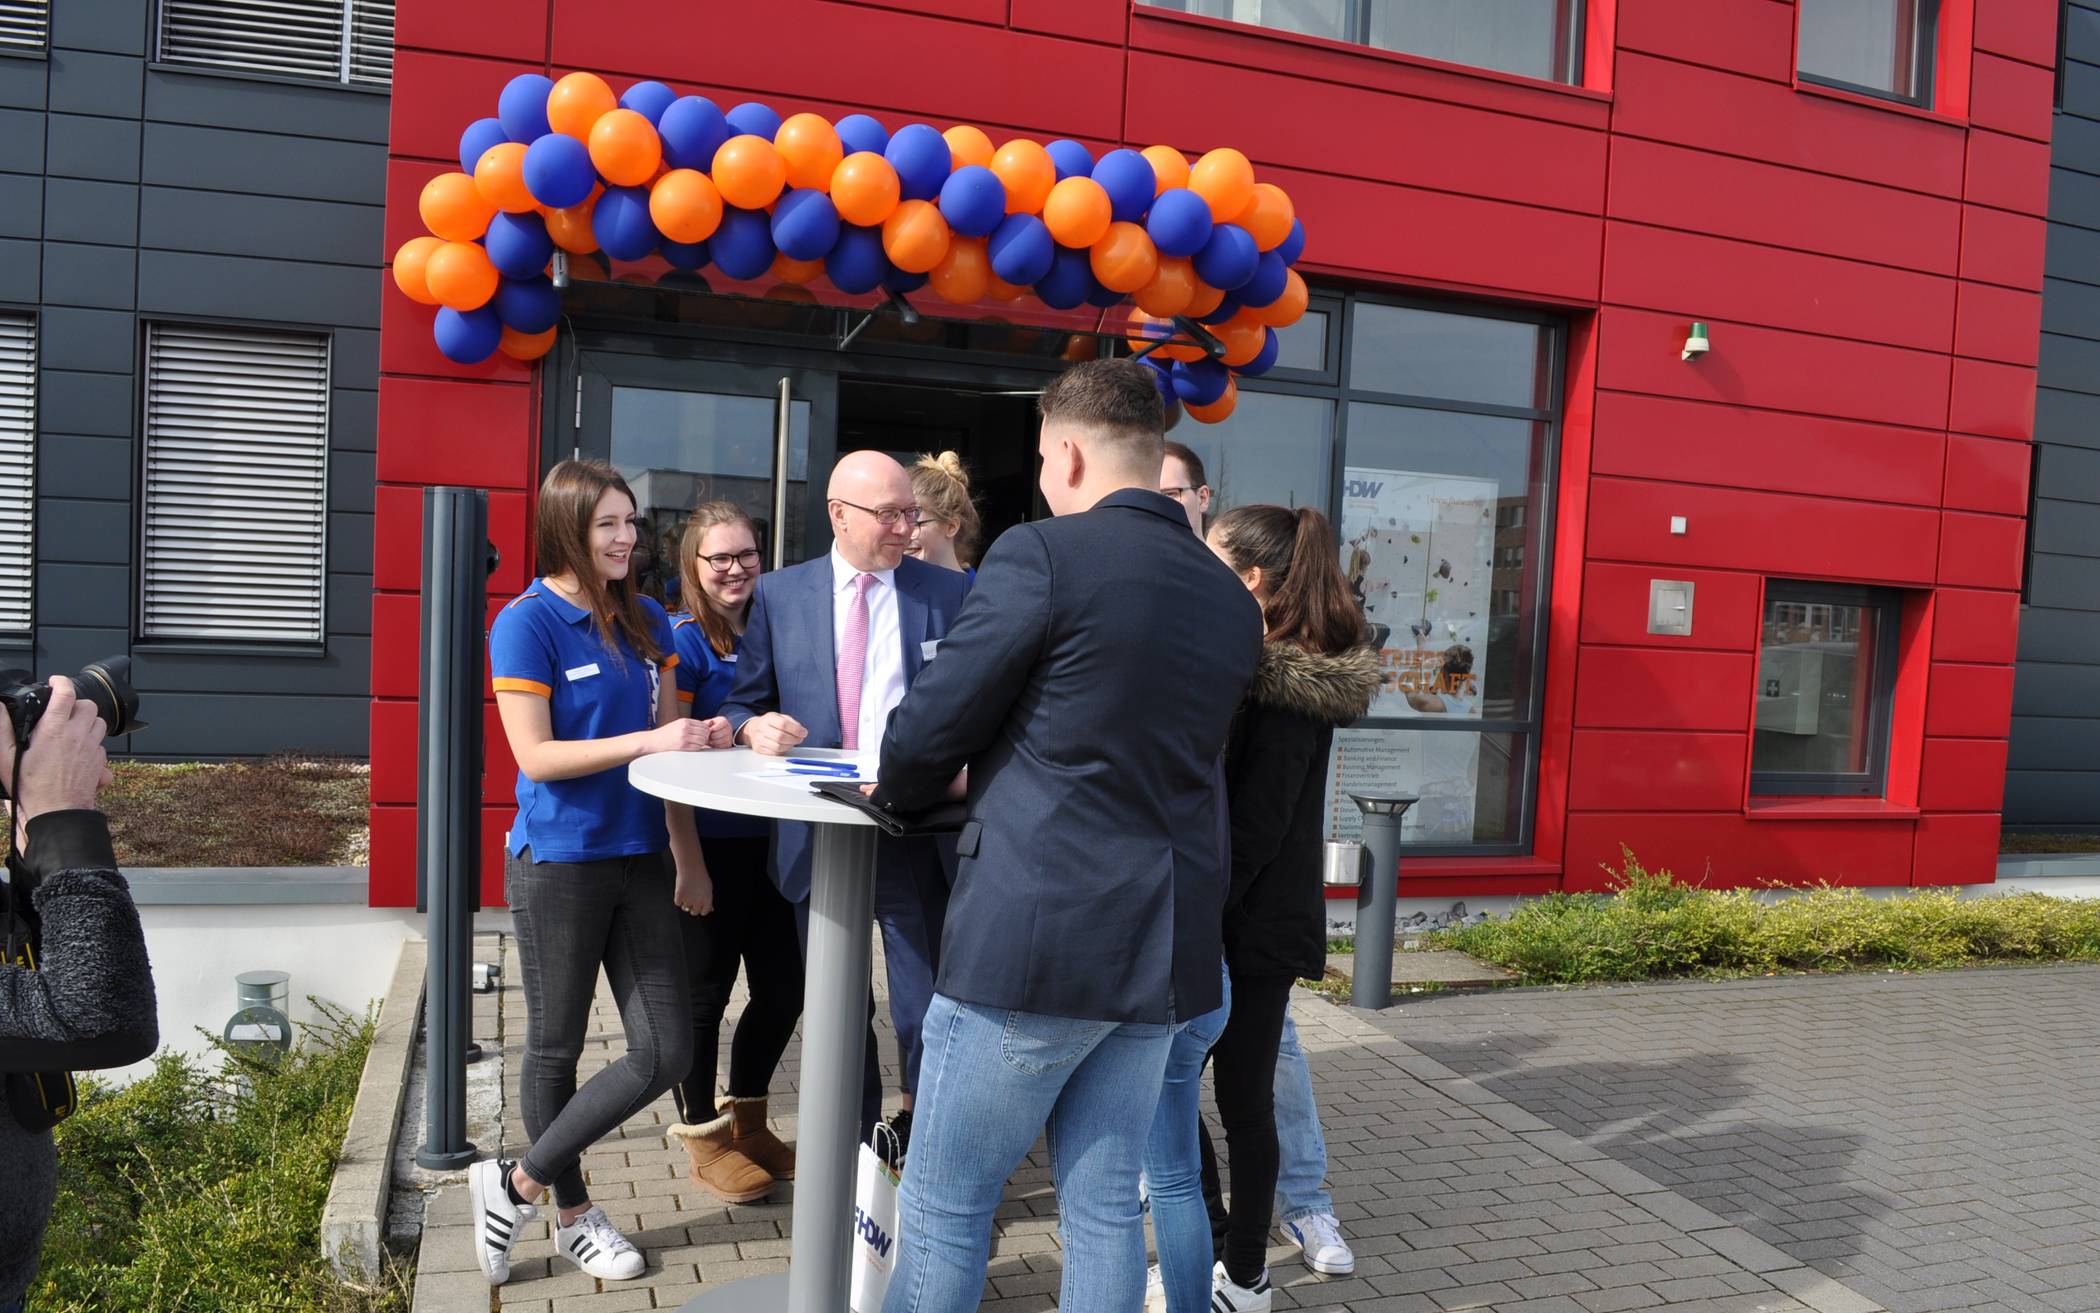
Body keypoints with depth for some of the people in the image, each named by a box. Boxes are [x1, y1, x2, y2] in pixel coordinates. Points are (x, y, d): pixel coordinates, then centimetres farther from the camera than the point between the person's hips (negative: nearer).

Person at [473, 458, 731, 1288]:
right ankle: (571, 1213, 33)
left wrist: (700, 740, -8)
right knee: (557, 1047, 11)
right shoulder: (526, 624, -10)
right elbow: (536, 757, -16)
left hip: (640, 859, 6)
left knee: (667, 1052, 5)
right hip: (558, 866, -6)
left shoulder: (646, 623, 6)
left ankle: (517, 1183, 22)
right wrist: (647, 742, -22)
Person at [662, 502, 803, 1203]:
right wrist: (688, 863, -18)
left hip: (769, 841, 6)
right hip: (710, 844, -6)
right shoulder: (683, 640, -10)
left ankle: (747, 1120, 34)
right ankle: (703, 1138, 26)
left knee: (783, 989, 11)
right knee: (704, 992, 7)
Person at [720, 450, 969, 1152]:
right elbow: (743, 703, 10)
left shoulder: (951, 593, 3)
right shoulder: (778, 595, 6)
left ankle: (920, 1144, 26)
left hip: (916, 829, -1)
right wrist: (755, 726, -13)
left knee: (927, 1008, 2)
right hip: (818, 830, 2)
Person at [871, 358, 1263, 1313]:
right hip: (1165, 946, 7)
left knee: (944, 1211, 9)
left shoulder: (1040, 554, -12)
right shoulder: (1233, 600, 9)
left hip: (1033, 935, -7)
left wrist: (895, 789, 14)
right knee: (1104, 1207, 17)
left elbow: (926, 733, -9)